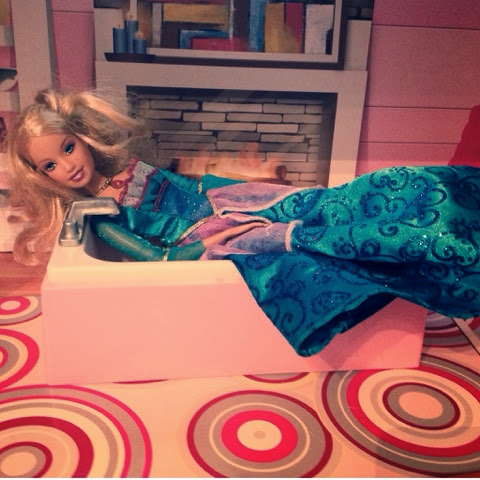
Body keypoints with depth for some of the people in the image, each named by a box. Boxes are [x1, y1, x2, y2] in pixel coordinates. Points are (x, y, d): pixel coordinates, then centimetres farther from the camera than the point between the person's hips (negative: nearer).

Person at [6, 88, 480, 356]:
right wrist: (215, 237, -16)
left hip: (230, 206, 5)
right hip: (213, 242, -5)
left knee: (343, 205, -13)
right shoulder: (98, 219, 2)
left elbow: (194, 184, 16)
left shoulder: (126, 162, 14)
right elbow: (156, 257, -7)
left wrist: (253, 191, 7)